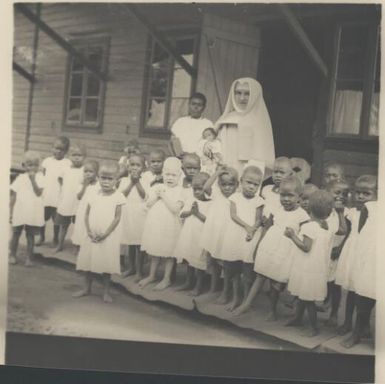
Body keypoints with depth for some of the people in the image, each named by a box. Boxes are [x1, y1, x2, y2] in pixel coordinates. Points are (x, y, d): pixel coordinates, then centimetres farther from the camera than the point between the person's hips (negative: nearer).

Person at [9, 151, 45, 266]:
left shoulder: (39, 177, -3)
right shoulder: (20, 178, 0)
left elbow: (39, 193, -16)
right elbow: (13, 196, 3)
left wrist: (33, 179, -23)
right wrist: (10, 212, 1)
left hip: (33, 213, -1)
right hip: (19, 212, 2)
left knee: (30, 235, 6)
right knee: (16, 234, 13)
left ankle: (29, 258, 14)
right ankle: (12, 255, 28)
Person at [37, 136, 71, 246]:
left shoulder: (68, 163, -4)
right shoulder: (47, 161, 4)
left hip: (58, 197, -3)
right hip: (45, 195, 3)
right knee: (42, 217, 11)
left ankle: (55, 239, 25)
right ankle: (42, 237, 30)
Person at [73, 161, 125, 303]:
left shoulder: (117, 197, -10)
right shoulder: (94, 195, 2)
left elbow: (117, 218, -11)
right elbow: (87, 215, 5)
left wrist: (105, 234, -17)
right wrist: (89, 231, -8)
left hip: (109, 238, -4)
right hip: (91, 236, 4)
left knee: (106, 265, 4)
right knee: (87, 263, 12)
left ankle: (106, 292, 18)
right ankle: (87, 288, 28)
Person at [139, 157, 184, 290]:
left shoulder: (178, 191, -8)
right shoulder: (156, 187, 4)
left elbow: (175, 209, -19)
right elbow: (149, 204, -1)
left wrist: (164, 196, -19)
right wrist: (156, 195, -15)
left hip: (169, 227, -4)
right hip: (154, 225, 4)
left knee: (168, 254, 6)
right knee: (154, 252, 16)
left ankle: (166, 279, 19)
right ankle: (151, 275, 31)